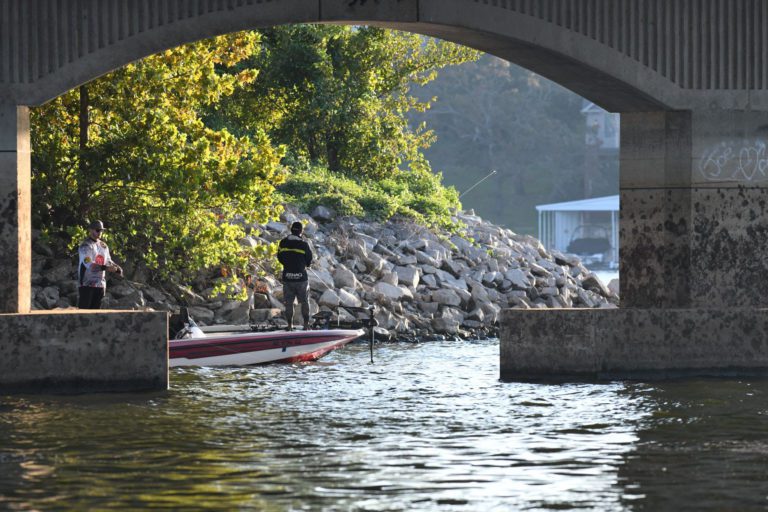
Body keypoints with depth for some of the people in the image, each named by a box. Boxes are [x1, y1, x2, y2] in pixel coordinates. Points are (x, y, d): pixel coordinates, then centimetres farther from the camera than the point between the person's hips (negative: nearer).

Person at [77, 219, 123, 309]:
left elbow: (108, 261, 20)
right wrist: (106, 268, -31)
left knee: (95, 309, 8)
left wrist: (117, 268, -2)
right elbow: (89, 265, -22)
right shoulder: (85, 246, -10)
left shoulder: (103, 246, 14)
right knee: (84, 309, -9)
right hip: (86, 284, -7)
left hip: (100, 284, 7)